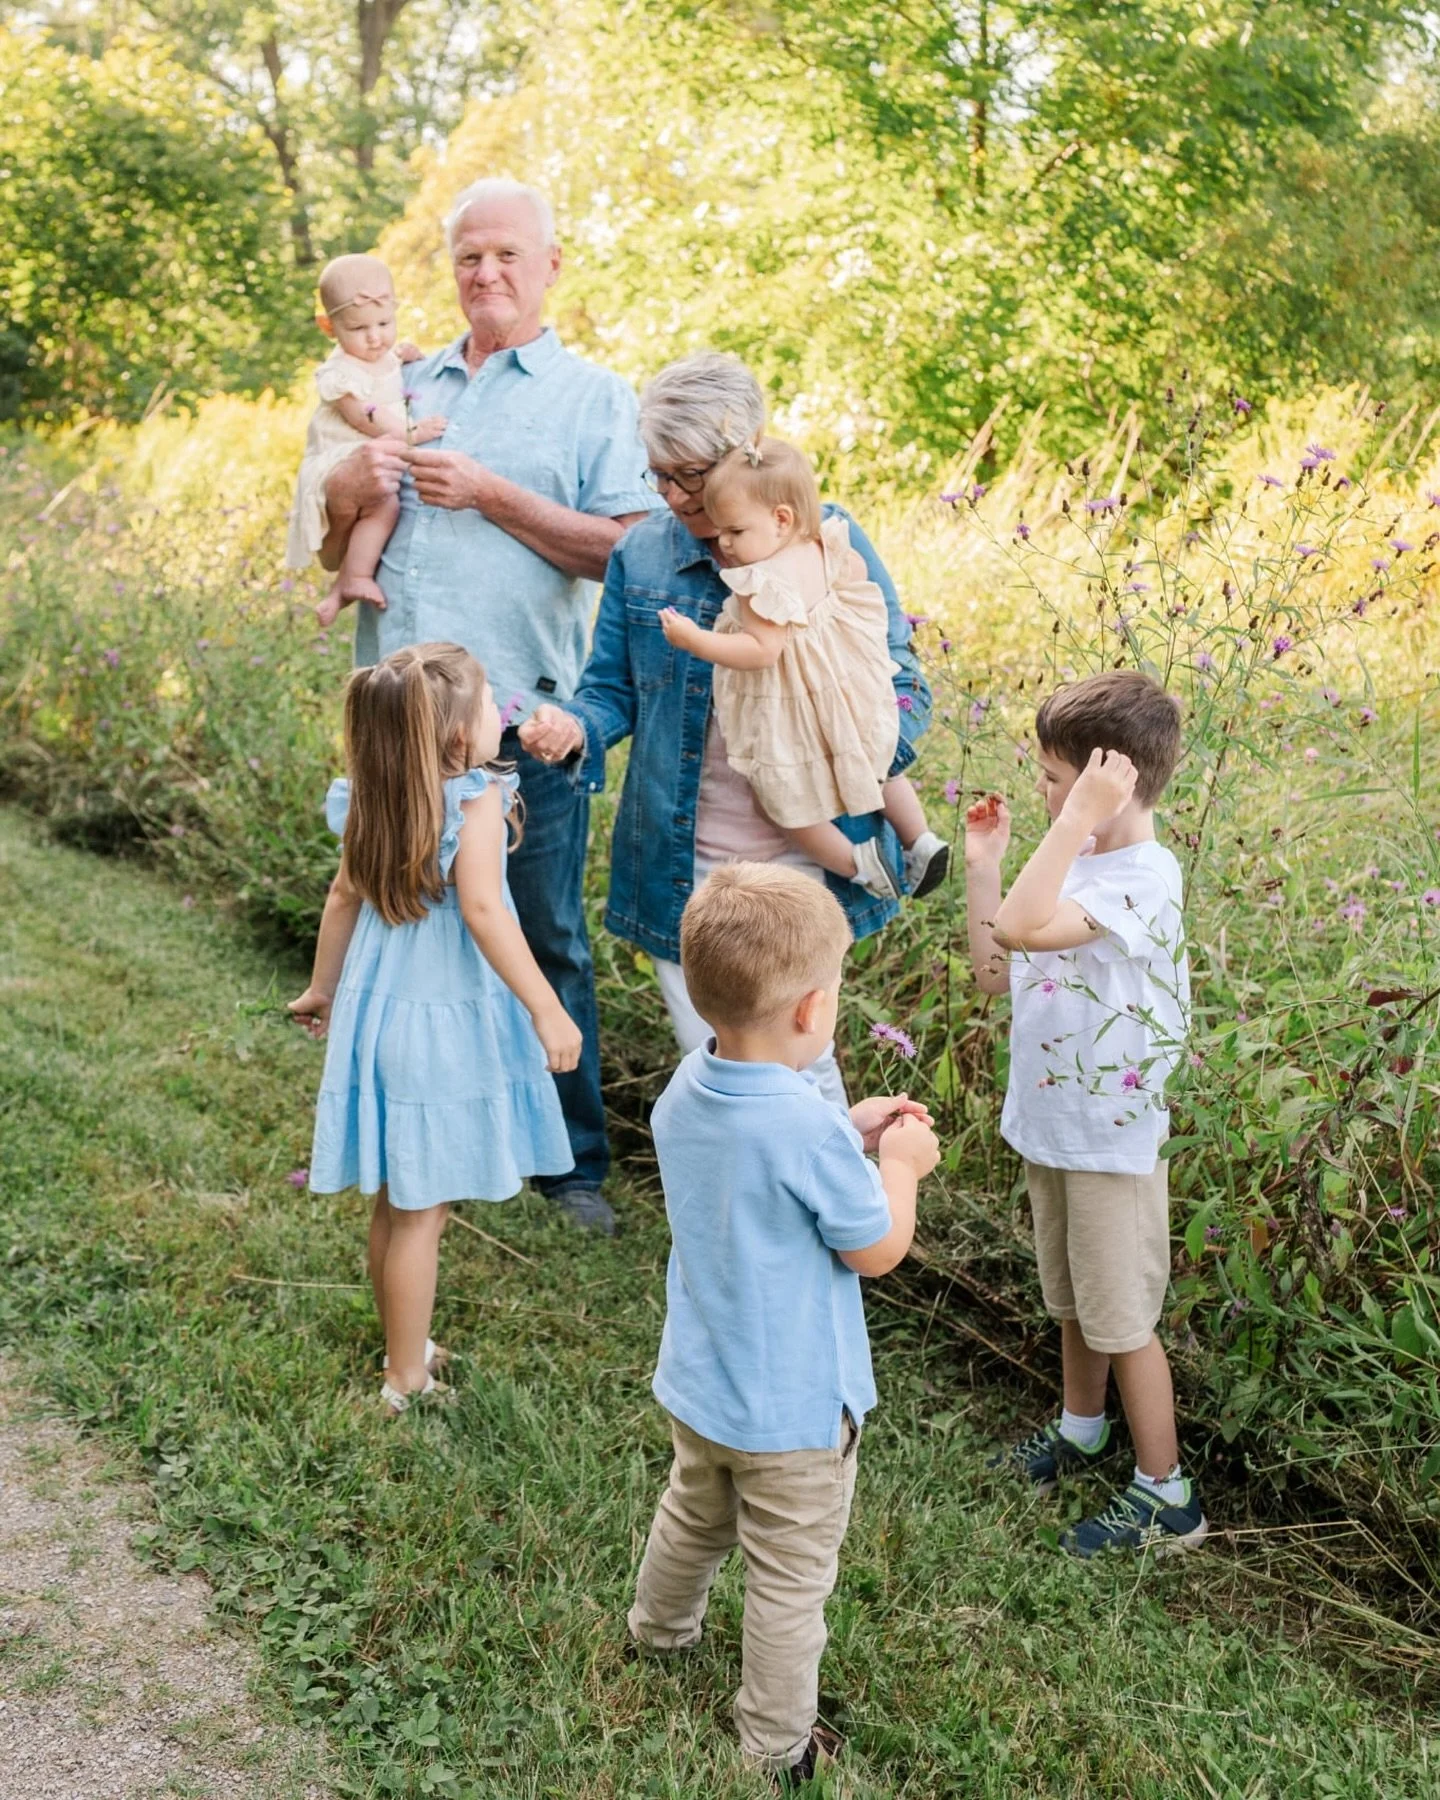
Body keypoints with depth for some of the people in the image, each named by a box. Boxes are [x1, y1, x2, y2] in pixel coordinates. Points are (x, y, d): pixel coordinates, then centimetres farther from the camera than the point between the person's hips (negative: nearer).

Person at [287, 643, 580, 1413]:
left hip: (379, 1011, 7)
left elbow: (344, 896, 12)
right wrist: (546, 1009, -31)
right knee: (421, 1212, 2)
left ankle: (405, 1349, 35)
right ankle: (406, 1380, 12)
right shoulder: (474, 801, -18)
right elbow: (481, 907, -30)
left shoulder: (374, 803, 3)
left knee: (395, 1201, 19)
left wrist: (324, 989, 25)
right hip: (445, 1029, -7)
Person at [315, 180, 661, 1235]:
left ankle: (572, 1160, 17)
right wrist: (349, 493, -3)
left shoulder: (592, 397, 5)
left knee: (546, 941, 4)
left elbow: (624, 552, -8)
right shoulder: (406, 390, 17)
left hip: (521, 723, -4)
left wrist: (490, 493, -13)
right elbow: (333, 555, 20)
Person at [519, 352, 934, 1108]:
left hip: (801, 856, -2)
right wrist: (576, 729, -14)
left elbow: (902, 689, 1)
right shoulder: (641, 552, 4)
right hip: (677, 867, 3)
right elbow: (612, 689, 10)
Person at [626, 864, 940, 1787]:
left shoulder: (686, 1090, -10)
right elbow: (876, 1250, -19)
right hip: (793, 1407, -7)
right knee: (790, 1577, 14)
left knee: (695, 1516, 33)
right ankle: (779, 1745, 31)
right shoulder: (810, 1129, -33)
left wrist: (850, 1134, 3)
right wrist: (900, 1161, -4)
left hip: (699, 1385, 7)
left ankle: (660, 1630, 57)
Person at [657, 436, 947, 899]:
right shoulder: (822, 548, -3)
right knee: (879, 767, 32)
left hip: (794, 726, -9)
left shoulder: (765, 583, -30)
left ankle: (858, 863, 8)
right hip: (851, 701, 9)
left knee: (792, 808, 10)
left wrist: (695, 640, -30)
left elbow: (761, 651, -32)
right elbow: (857, 571, 16)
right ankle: (921, 840, 31)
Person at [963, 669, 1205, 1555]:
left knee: (1123, 1318, 5)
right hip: (1050, 1121, 9)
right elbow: (997, 971, 6)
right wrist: (983, 862, 2)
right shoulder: (1079, 864, 1)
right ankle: (1083, 1427, 47)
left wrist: (1078, 818, -40)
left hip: (1112, 1138, -8)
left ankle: (1167, 1495, 20)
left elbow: (1021, 927, -42)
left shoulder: (1145, 876, -26)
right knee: (1072, 1299, 26)